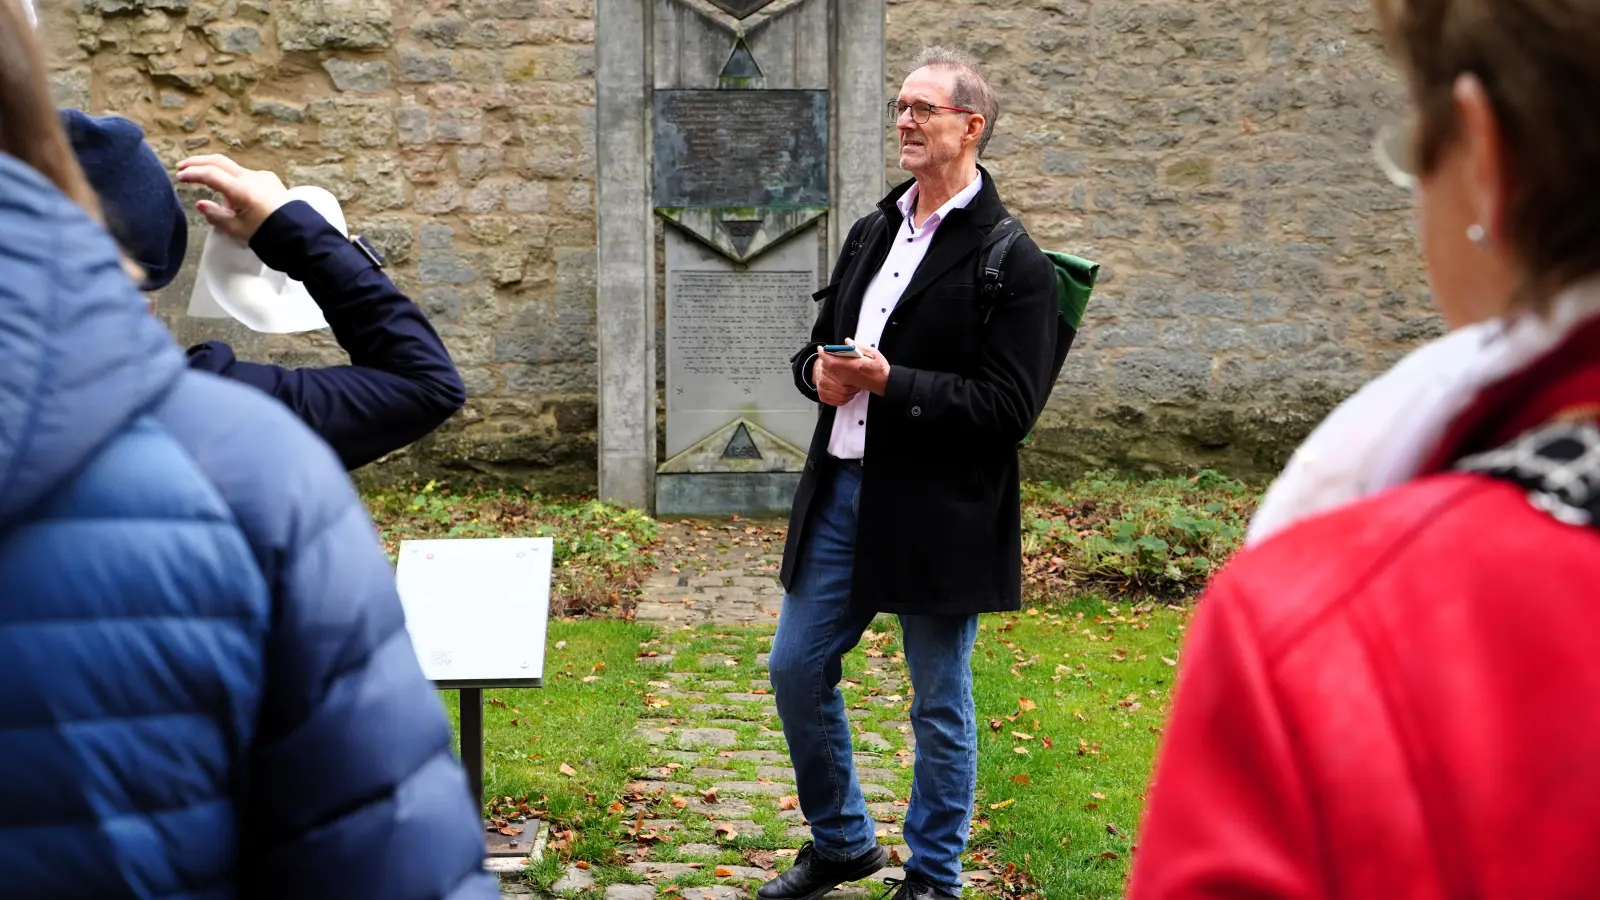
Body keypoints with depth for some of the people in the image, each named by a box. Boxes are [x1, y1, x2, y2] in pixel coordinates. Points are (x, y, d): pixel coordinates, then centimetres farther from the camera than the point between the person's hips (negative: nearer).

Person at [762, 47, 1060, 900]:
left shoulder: (1012, 262, -11)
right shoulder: (871, 234, 12)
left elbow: (1009, 406, -16)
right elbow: (819, 345, 20)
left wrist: (890, 382, -22)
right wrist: (820, 372, -3)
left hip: (937, 514, -7)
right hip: (841, 493, 7)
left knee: (940, 706, 7)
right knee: (796, 669, 12)